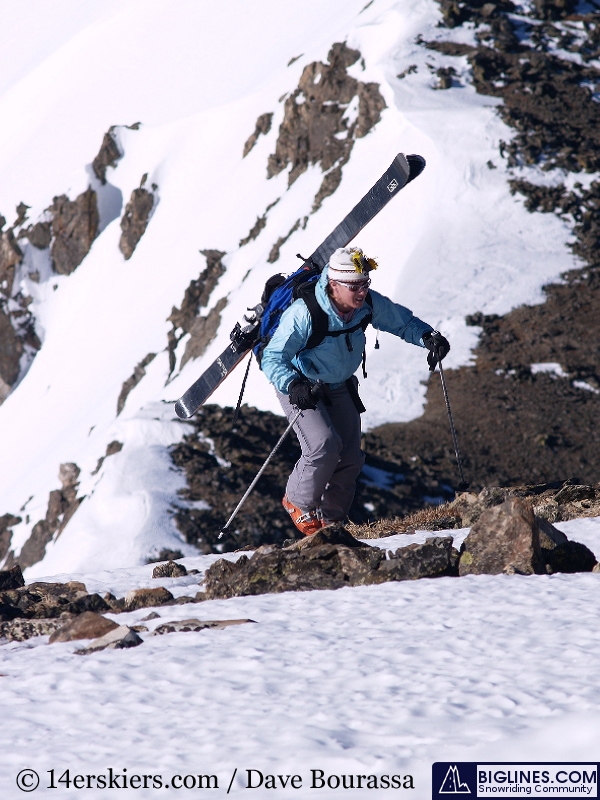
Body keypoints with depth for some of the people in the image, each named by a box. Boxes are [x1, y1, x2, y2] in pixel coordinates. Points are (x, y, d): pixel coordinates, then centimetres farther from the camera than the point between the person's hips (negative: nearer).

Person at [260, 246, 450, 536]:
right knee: (324, 446, -23)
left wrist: (428, 336, -22)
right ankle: (298, 503, 2)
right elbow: (272, 359, -34)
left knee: (350, 458, 3)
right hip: (301, 388, -6)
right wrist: (293, 385, -52)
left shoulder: (369, 303, -19)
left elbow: (404, 322, -2)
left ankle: (330, 518, 24)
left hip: (340, 387, 6)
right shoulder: (304, 313, -34)